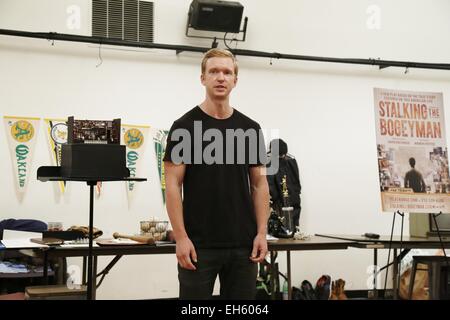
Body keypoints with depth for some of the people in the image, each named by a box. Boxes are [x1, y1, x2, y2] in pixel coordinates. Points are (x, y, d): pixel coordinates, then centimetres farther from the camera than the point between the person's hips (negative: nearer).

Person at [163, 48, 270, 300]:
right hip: (199, 245, -4)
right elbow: (173, 185, -7)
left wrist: (261, 233, -1)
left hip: (242, 244, 4)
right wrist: (181, 237, -14)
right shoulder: (185, 126, -4)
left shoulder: (250, 128, 7)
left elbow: (259, 184, 8)